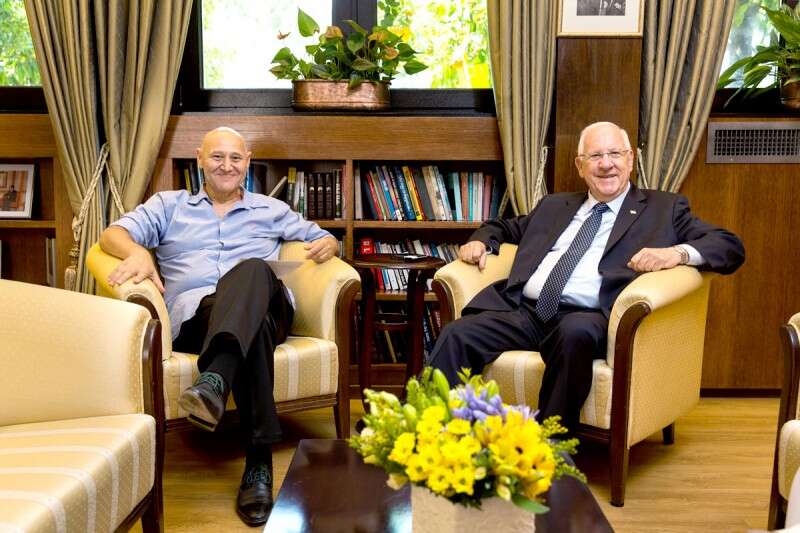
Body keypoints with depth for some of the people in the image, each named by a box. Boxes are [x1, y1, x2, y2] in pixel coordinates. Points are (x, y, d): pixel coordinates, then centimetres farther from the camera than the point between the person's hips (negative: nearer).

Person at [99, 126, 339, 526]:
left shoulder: (271, 209, 31)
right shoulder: (169, 205, 27)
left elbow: (322, 239, 33)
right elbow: (113, 235, 13)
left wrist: (327, 245, 5)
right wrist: (138, 252, -13)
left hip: (266, 309, 1)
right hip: (195, 313, -1)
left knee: (252, 269, -38)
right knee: (253, 327, -39)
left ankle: (215, 381, -57)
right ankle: (259, 459, -46)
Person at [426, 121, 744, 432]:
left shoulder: (664, 208, 17)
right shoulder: (554, 206, 28)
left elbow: (731, 246, 9)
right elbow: (505, 227, 41)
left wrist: (678, 252, -13)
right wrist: (480, 241, 16)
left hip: (588, 318, -4)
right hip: (524, 310, 4)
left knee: (575, 332, -39)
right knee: (457, 335, -23)